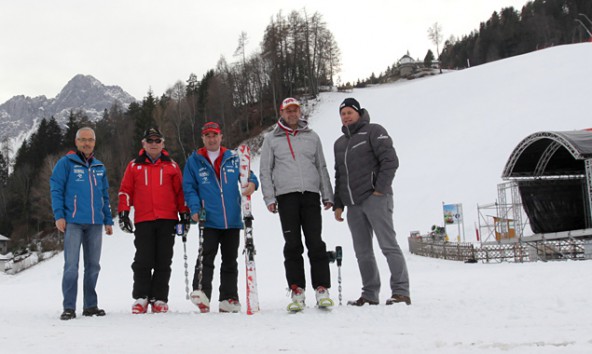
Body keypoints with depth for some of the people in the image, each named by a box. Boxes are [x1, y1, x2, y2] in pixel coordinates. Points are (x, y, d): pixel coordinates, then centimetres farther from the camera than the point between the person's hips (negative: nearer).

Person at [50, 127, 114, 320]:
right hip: (73, 222, -5)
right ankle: (69, 307, -4)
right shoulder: (66, 163, 1)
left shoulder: (99, 167, 17)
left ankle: (90, 305, 16)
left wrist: (108, 220, 15)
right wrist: (59, 215, -12)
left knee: (93, 266, 8)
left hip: (95, 223, 5)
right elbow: (56, 189, -3)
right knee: (71, 265, -8)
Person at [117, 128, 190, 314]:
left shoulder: (171, 166, 12)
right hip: (143, 221, 0)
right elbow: (125, 190, 12)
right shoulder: (134, 166, 12)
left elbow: (180, 191, 13)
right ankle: (141, 298, 3)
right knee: (143, 261, -4)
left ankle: (159, 299, 6)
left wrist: (184, 214, 7)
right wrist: (123, 213, 3)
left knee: (163, 262, 1)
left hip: (167, 220, 1)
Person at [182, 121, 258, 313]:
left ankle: (229, 298, 17)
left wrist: (252, 183, -14)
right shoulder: (194, 161, 6)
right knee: (206, 257, -17)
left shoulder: (234, 158, 10)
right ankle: (201, 292, -21)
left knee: (230, 260, 10)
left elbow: (248, 175, 11)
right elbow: (189, 187, 4)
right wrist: (195, 209, -11)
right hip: (208, 220, -3)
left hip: (232, 219, 3)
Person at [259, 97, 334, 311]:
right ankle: (297, 291, 0)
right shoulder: (271, 139, 13)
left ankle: (322, 289, -3)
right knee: (292, 245, -2)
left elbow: (322, 167, 18)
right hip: (286, 196, -1)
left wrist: (328, 195, 10)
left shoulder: (312, 137, 17)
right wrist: (269, 197, 0)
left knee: (316, 243, -5)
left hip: (311, 195, 1)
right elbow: (265, 171, 11)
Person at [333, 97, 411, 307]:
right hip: (353, 205, 7)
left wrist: (381, 189, -14)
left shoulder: (373, 131, 1)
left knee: (388, 245, -10)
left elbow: (390, 160, -8)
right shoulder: (339, 143, 22)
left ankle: (401, 292, -10)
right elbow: (338, 176, 25)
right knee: (362, 252, 6)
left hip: (375, 198, -7)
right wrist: (338, 204, 17)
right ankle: (370, 294, 12)